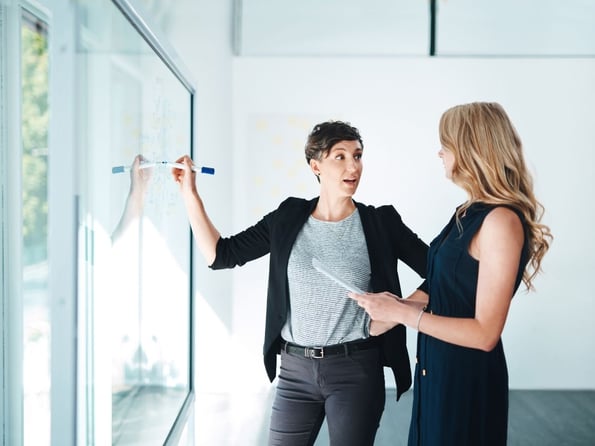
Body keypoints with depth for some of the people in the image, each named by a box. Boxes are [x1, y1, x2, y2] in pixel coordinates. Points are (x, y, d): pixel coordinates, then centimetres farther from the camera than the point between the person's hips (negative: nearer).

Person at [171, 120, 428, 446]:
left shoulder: (380, 222, -4)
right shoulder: (289, 218, 1)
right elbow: (220, 255, 2)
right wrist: (190, 194, -2)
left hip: (356, 369, -2)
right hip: (295, 369, 2)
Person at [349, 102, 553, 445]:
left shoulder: (501, 220, -22)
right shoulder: (471, 212, 6)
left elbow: (485, 332, -23)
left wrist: (402, 313, -21)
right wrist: (399, 304, 2)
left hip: (469, 375, -8)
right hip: (439, 366, 8)